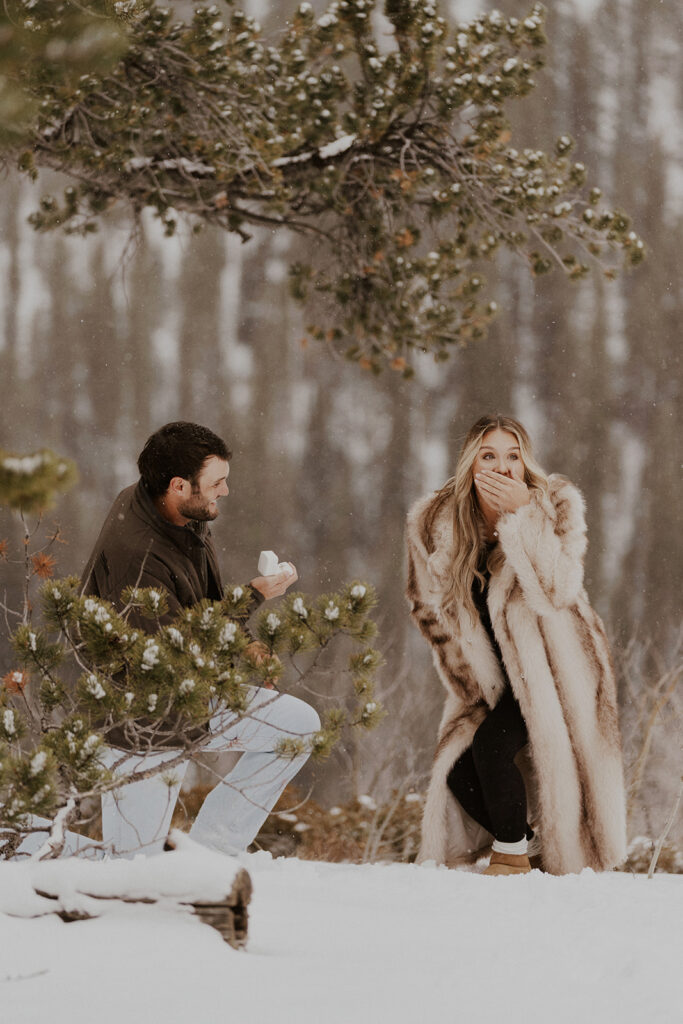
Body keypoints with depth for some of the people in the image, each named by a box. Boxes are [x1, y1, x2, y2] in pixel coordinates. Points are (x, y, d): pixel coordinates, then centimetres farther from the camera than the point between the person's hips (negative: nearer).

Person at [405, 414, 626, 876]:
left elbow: (558, 591, -29)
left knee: (492, 743, -25)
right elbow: (431, 605, 6)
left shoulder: (556, 505, -15)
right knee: (459, 774, -7)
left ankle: (511, 853, -4)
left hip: (555, 664, -4)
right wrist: (472, 680, 6)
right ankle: (530, 841, 20)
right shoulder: (436, 522, -9)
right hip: (493, 676, 4)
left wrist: (523, 513, -34)